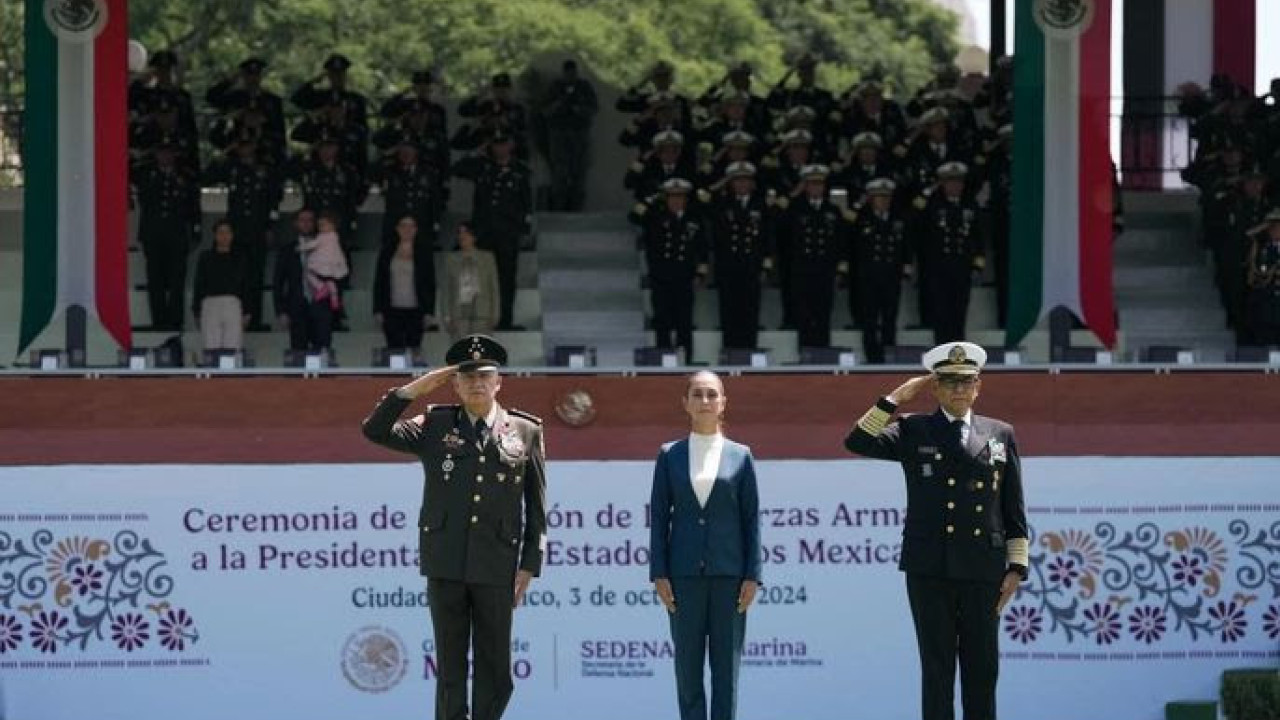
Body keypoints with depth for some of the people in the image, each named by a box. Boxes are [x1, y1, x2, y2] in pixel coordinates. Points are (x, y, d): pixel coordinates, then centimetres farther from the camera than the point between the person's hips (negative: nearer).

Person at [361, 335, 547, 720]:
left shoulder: (525, 432, 5)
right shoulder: (435, 427, 7)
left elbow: (536, 507, 6)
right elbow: (375, 430, -2)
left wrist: (529, 565, 0)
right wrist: (417, 388, -6)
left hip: (496, 566, 0)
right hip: (446, 565, 0)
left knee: (494, 669, 4)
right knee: (451, 667, 5)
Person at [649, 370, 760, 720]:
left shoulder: (740, 455, 5)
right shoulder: (670, 455, 6)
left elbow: (751, 518, 4)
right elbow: (659, 516, 5)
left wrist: (752, 576, -3)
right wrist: (659, 574, -2)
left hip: (729, 573, -1)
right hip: (684, 574, 1)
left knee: (726, 664, 1)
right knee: (687, 665, 1)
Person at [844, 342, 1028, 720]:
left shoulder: (1001, 435, 12)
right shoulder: (913, 431, 7)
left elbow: (1014, 509, 11)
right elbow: (858, 441, -8)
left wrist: (1016, 568, 3)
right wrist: (897, 397, -7)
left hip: (983, 571, 2)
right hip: (930, 571, -2)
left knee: (983, 671, 4)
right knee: (937, 670, 0)